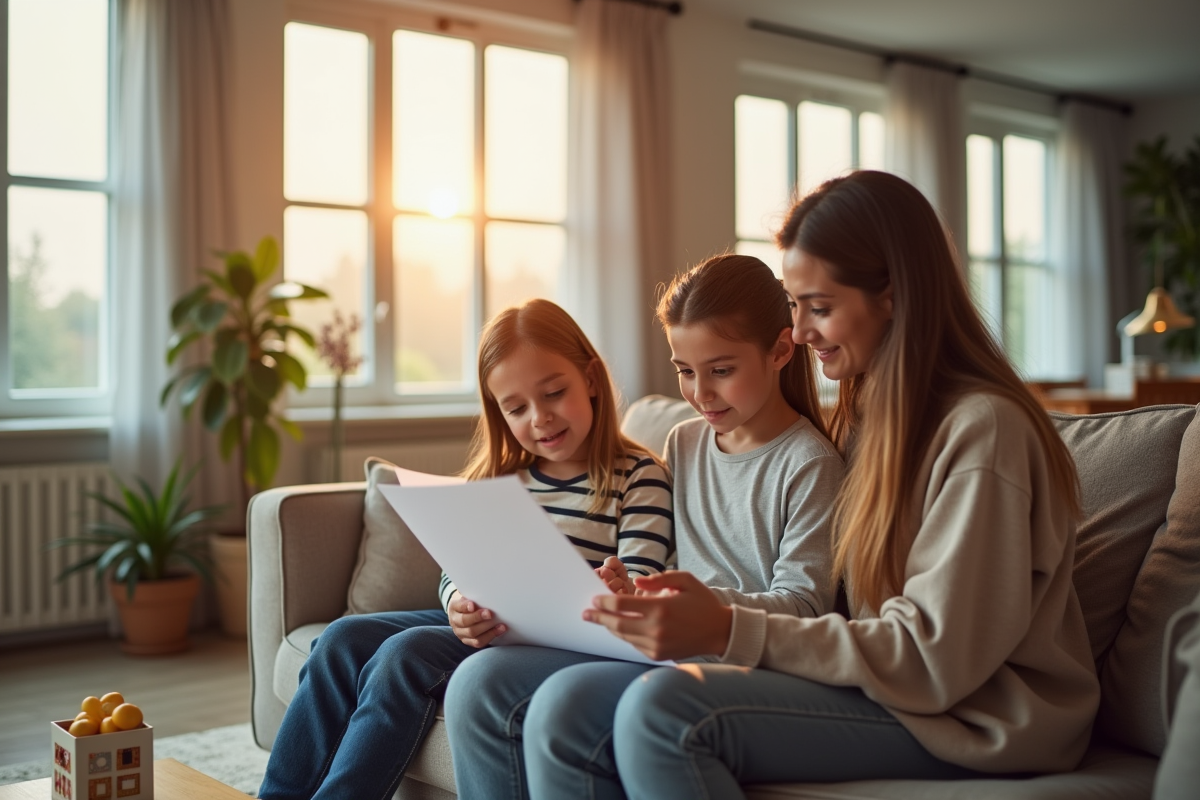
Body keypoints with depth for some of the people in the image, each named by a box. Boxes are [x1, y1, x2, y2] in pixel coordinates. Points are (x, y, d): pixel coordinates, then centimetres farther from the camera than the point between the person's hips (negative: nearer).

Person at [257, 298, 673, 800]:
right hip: (481, 625, 7)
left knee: (407, 652, -25)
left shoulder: (639, 477, -3)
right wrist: (462, 606, -14)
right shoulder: (498, 478, 15)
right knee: (344, 639, -11)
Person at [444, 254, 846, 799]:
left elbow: (803, 602, -11)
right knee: (481, 681, -13)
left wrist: (707, 607, -28)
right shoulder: (683, 443, 17)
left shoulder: (810, 463, -5)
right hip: (673, 648, 7)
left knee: (563, 707, -31)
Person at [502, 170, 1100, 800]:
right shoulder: (865, 414, 13)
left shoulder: (981, 428, -14)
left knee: (663, 708, -29)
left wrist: (730, 632, -22)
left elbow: (937, 659, -18)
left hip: (968, 718, -7)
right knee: (565, 707, -13)